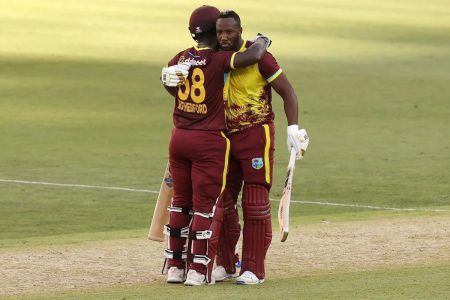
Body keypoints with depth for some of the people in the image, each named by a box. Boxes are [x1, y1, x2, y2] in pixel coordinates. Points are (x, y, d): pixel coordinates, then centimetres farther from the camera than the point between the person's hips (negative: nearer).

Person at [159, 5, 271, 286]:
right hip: (209, 141, -6)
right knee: (206, 205, 1)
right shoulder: (219, 60, -15)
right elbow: (253, 56, -26)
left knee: (181, 202, 16)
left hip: (179, 137, 6)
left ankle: (175, 266, 19)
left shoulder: (180, 59, 4)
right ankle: (198, 270, 0)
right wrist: (262, 41, -4)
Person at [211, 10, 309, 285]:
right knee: (222, 201, 9)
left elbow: (287, 91, -10)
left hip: (256, 135, -6)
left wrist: (293, 128, -20)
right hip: (226, 136, 6)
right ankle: (226, 264, 21)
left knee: (256, 203, -4)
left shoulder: (257, 56, -12)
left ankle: (254, 269, -1)